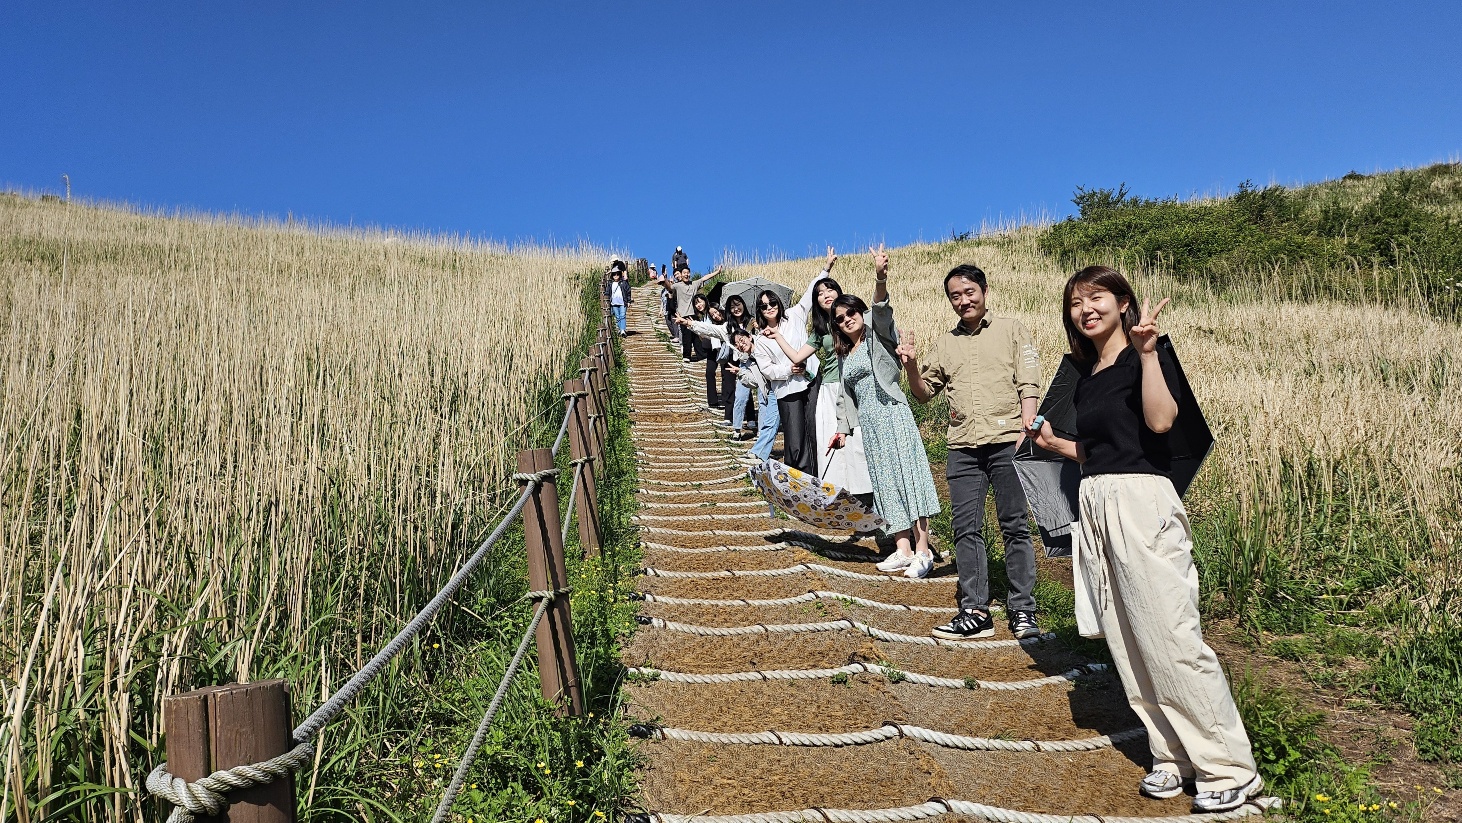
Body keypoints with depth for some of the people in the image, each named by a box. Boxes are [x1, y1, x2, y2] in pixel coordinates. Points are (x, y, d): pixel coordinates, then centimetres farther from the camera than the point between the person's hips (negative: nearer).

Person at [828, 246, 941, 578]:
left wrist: (880, 278, -40)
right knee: (885, 483, 5)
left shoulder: (878, 333, 0)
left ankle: (923, 551, -8)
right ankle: (903, 550, 7)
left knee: (906, 478, -9)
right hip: (868, 422, 8)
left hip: (891, 413, -7)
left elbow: (880, 307, -21)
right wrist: (842, 427, 15)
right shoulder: (844, 355, 19)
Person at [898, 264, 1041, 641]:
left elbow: (1029, 386, 1)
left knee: (1015, 525, -1)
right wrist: (911, 366, -1)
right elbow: (924, 392, 19)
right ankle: (975, 611, 7)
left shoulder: (1011, 330, 7)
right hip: (963, 448, 4)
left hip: (1007, 442, -4)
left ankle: (1022, 609, 7)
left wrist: (1025, 431, -11)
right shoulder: (944, 343, 17)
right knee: (966, 529, 2)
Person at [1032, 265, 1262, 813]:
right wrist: (1055, 444, 12)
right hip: (1096, 507, 8)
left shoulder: (1146, 357, -3)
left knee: (1171, 639, -7)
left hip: (1141, 505, -8)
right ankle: (1173, 757, 19)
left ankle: (1231, 769, 5)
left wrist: (1147, 353, -24)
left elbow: (1160, 420, -22)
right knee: (1127, 644, 9)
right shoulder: (1085, 376, 17)